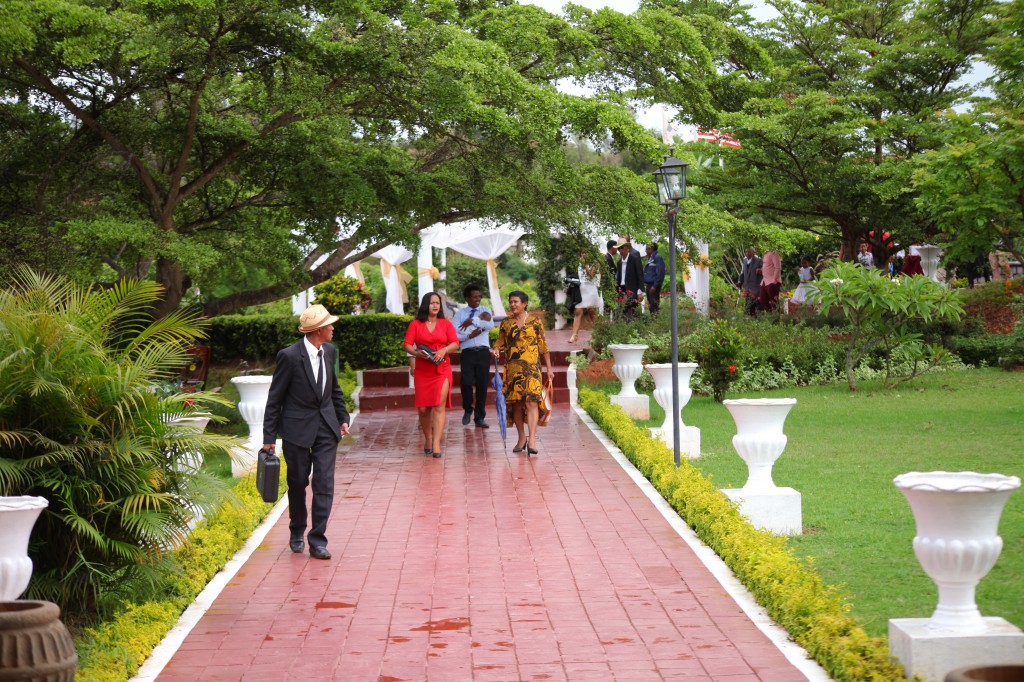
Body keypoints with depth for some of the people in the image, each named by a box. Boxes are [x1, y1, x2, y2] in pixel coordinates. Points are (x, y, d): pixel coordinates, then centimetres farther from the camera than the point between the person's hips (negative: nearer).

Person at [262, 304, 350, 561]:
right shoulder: (289, 356, -15)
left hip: (326, 427, 4)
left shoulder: (330, 352, 3)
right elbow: (275, 398, -9)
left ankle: (317, 540, 0)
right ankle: (297, 533, 31)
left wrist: (343, 418, 13)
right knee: (297, 483, 10)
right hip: (297, 428, -4)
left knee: (325, 484, -4)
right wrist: (269, 438, -9)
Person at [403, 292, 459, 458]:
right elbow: (407, 345, 0)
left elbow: (455, 344, 3)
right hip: (422, 372, 1)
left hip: (442, 370, 0)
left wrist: (444, 350, -16)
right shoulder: (415, 325, 4)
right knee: (423, 408, 3)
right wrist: (417, 353, -19)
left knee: (439, 406, -11)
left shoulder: (446, 324, 7)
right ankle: (427, 439, 25)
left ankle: (436, 444, -15)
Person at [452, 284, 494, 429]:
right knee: (466, 382, -13)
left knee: (482, 385, 2)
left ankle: (479, 418, 11)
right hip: (468, 352, -1)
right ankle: (468, 409, 14)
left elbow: (490, 325, -11)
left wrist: (472, 321, -15)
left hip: (483, 352, 1)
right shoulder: (460, 313, 8)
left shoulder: (485, 310, 11)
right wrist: (469, 335, -13)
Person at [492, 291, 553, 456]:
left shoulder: (535, 322, 4)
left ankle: (532, 440, -22)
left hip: (532, 368, -3)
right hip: (512, 368, 3)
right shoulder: (505, 323, 10)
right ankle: (521, 438, 18)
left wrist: (549, 368, 6)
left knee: (531, 401, -15)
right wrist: (496, 350, -12)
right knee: (516, 403, 5)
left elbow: (543, 346, 6)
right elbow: (500, 343, 13)